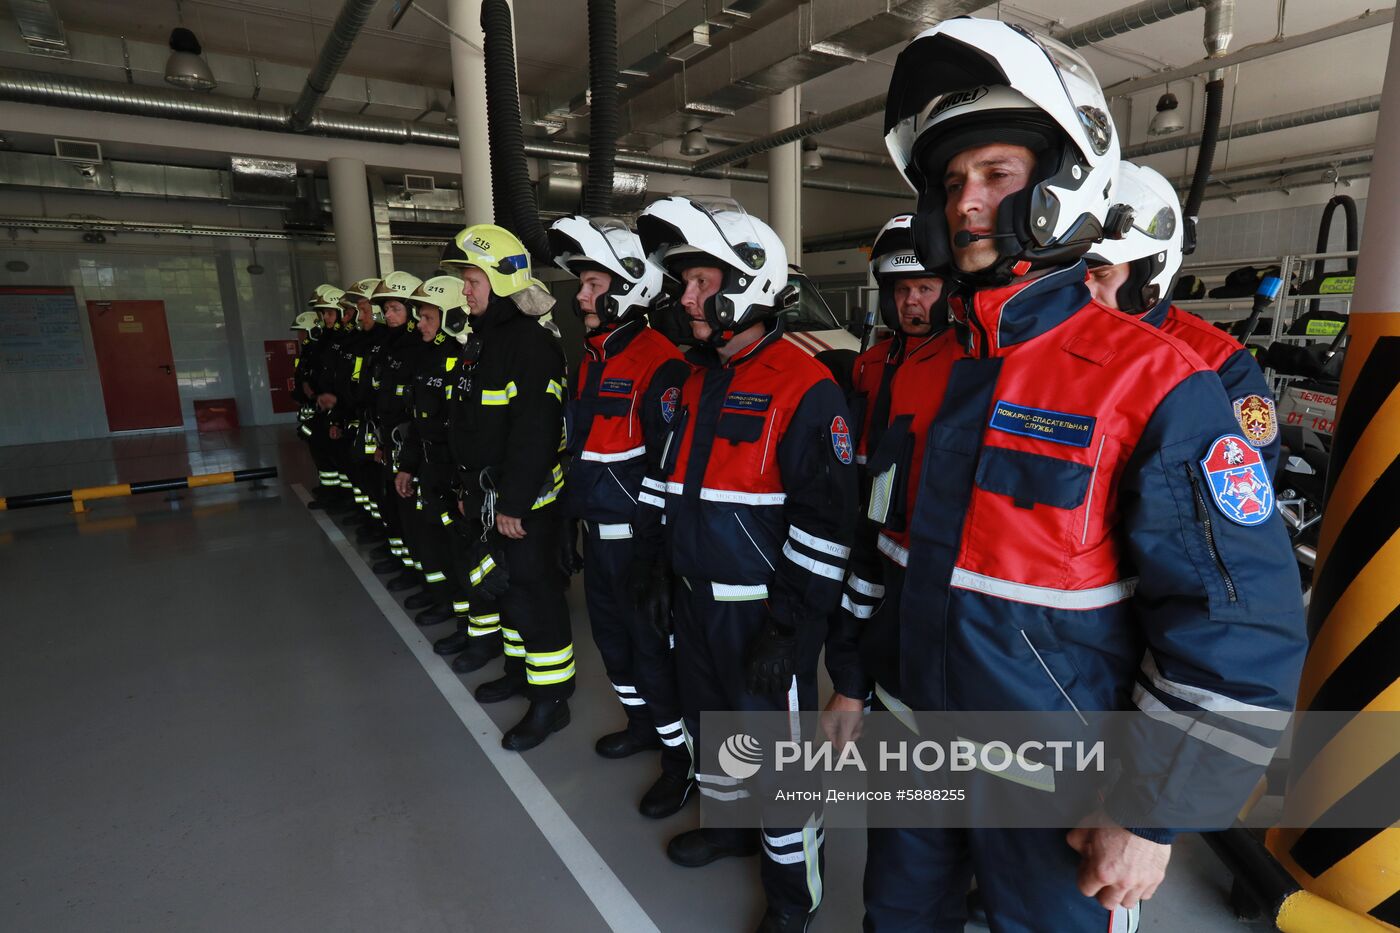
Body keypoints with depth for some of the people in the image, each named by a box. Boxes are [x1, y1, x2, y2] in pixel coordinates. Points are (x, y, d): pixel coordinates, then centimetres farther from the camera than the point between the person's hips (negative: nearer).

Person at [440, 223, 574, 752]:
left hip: (526, 500, -10)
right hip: (493, 498, 10)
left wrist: (514, 503, -24)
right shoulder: (485, 341, 14)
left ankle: (551, 698, 13)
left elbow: (534, 434, -25)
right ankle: (522, 668, 38)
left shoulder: (532, 344, -18)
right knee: (508, 585, 20)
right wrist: (470, 490, 20)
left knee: (535, 594, -1)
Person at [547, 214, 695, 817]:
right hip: (598, 531, 9)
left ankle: (683, 758, 21)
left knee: (653, 646, 2)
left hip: (636, 536, -9)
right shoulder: (592, 358, 11)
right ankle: (642, 722, 43)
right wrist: (571, 521, 18)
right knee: (612, 633, 22)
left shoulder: (658, 363, -19)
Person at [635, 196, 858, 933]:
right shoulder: (694, 380, 7)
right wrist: (654, 566, 14)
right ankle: (730, 824, 52)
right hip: (696, 601, 8)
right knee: (709, 723, 26)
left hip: (764, 614, -8)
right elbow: (664, 481, 15)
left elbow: (823, 526, -20)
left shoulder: (805, 389, -19)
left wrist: (790, 627, -19)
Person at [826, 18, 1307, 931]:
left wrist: (1153, 814, -13)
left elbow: (1239, 632, -17)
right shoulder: (933, 375, 1)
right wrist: (859, 677, 13)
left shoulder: (1155, 383, -17)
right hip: (918, 750, 5)